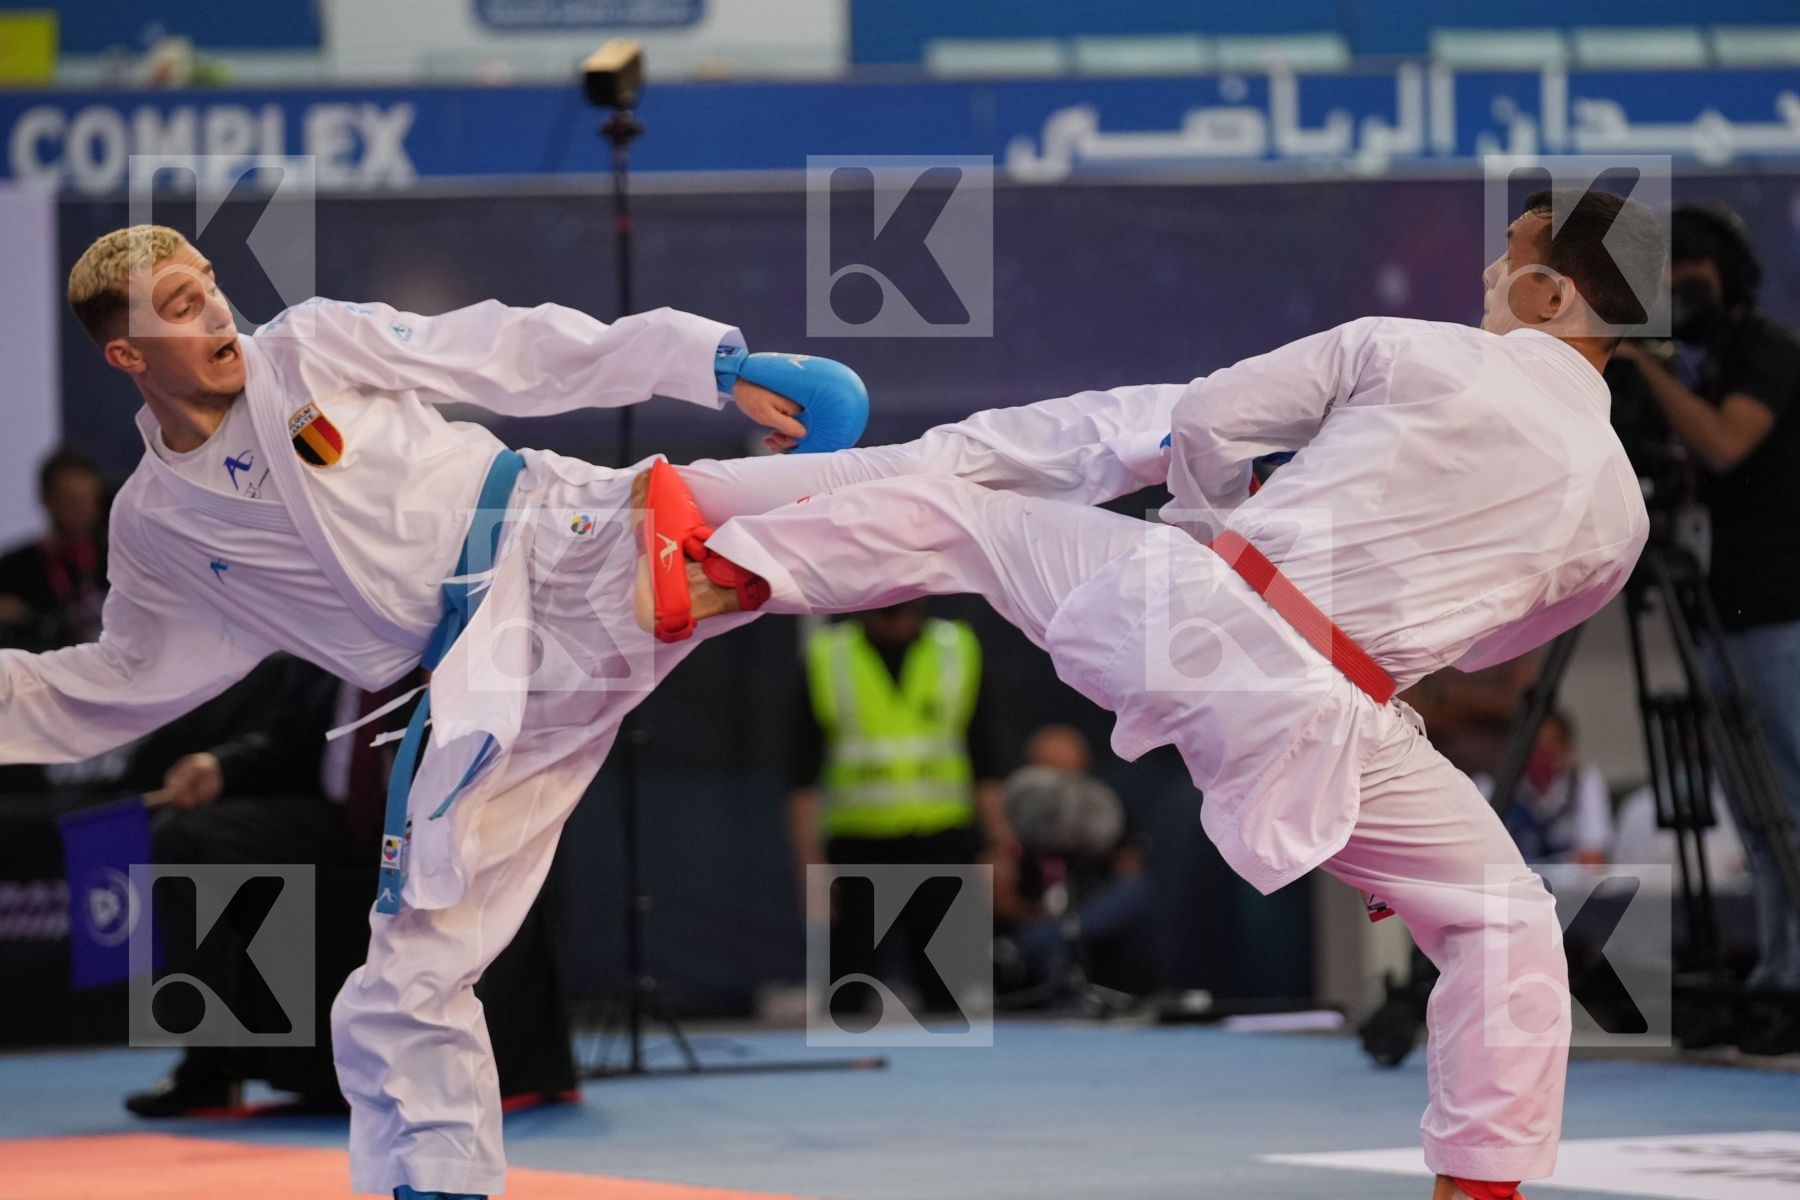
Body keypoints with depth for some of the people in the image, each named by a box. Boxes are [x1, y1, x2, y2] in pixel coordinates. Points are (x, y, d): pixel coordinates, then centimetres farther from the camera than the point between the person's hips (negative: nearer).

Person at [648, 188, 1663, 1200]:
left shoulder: (1406, 351, 1)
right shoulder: (1615, 517, 6)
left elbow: (1206, 422, 8)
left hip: (1181, 606, 1)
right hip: (1313, 721, -1)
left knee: (967, 519, 25)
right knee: (1506, 925, 14)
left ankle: (704, 580, 24)